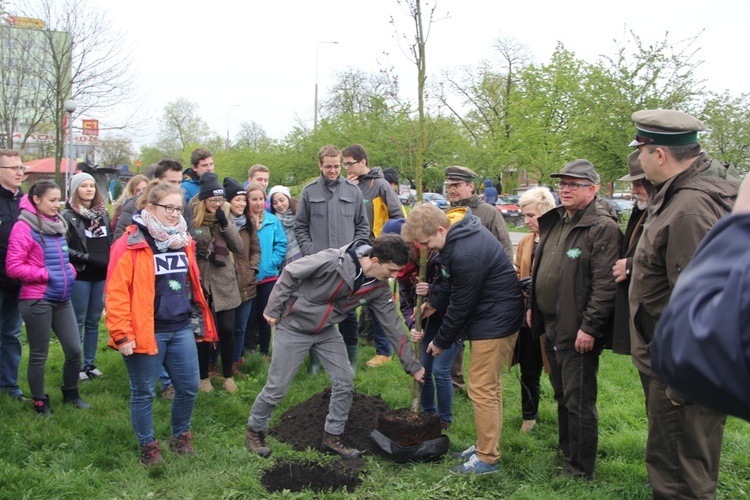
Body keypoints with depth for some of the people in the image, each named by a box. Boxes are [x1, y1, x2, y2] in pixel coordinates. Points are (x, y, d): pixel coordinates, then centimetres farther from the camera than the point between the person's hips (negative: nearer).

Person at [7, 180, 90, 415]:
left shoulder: (57, 224, 10)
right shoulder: (23, 227, -11)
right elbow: (13, 267, -14)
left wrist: (69, 270, 5)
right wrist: (46, 274, -15)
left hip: (62, 299, 6)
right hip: (37, 300, -6)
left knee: (74, 350, 7)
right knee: (39, 355, 6)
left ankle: (71, 393, 29)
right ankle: (40, 403, 22)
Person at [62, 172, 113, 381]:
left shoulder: (103, 213, 10)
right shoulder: (68, 216, -8)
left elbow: (110, 242, 17)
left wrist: (110, 259, 1)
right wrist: (88, 258, -20)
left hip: (102, 275, 5)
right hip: (80, 276, -5)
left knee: (94, 322, 12)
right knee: (78, 322, 2)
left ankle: (90, 364, 21)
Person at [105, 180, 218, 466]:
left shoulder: (183, 242, 9)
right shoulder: (130, 245, -12)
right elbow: (116, 293, -15)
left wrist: (201, 321, 18)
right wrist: (122, 334, -17)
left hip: (181, 330, 6)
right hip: (146, 333, -6)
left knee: (189, 387, 11)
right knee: (144, 393, 8)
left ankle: (180, 436, 34)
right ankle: (148, 447, 26)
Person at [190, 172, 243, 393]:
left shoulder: (225, 217, 7)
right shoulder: (191, 219, -5)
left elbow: (238, 247, -1)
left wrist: (225, 223, -11)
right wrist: (197, 252, -14)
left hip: (224, 283, 3)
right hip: (201, 283, -2)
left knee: (227, 329, 3)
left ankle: (228, 375, 19)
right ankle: (204, 376, 22)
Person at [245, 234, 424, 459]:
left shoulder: (378, 287, -13)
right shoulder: (333, 260, -32)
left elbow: (393, 324, -5)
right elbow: (289, 274, -21)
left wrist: (412, 365, -2)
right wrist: (273, 310, -15)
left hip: (326, 331, 6)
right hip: (294, 327, -6)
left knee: (345, 381, 1)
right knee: (277, 387, 1)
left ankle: (332, 438, 18)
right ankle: (255, 431, 25)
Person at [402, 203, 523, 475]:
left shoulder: (466, 254, -29)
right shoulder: (461, 231, 2)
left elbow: (461, 305, -20)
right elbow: (453, 283, 17)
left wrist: (442, 341, -7)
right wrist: (434, 302, 9)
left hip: (495, 322, -11)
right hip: (494, 317, 11)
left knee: (482, 389, -3)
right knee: (490, 386, 18)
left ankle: (487, 458, 7)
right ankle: (486, 445, 29)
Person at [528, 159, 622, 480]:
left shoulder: (603, 227, -16)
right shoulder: (554, 222, 12)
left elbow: (606, 284, -21)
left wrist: (589, 327, -22)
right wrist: (533, 306, 18)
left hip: (578, 331, -9)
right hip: (551, 326, 9)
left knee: (579, 401, 1)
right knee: (562, 395, 22)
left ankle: (581, 469, 13)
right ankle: (565, 450, 37)